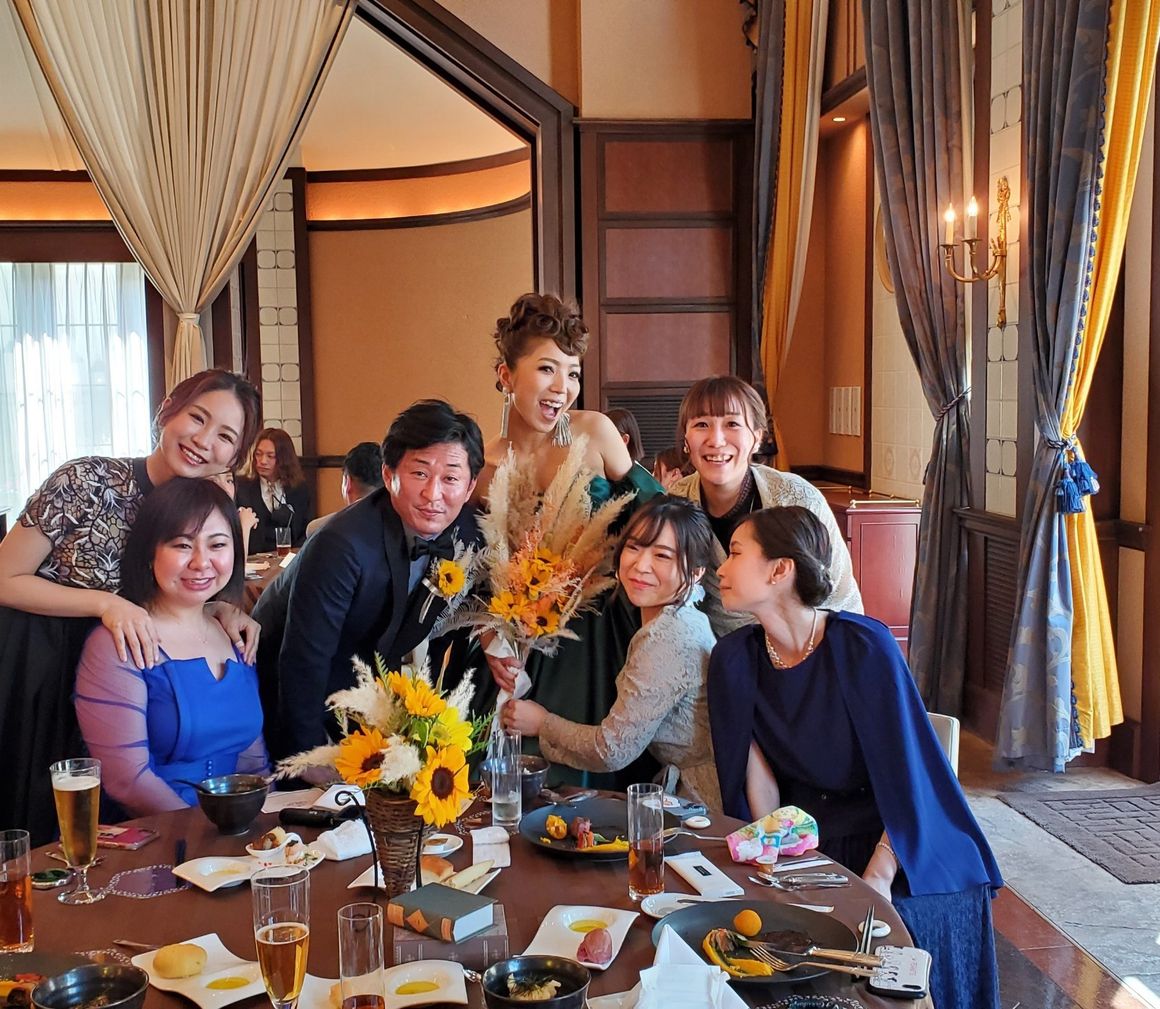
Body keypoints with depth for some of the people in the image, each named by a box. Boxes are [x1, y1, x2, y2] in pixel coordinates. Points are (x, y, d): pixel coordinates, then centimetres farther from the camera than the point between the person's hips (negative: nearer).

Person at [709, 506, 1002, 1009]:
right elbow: (757, 776, -3)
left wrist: (879, 877, -20)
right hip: (805, 842, 3)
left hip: (900, 849, -3)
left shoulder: (864, 645, -19)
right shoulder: (735, 658, -6)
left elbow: (908, 775, -16)